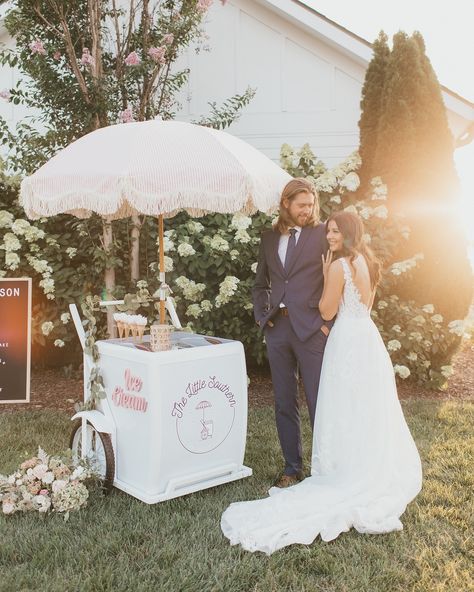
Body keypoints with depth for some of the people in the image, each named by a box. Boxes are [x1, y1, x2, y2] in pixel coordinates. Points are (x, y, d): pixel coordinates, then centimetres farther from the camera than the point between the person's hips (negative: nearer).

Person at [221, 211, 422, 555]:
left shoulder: (339, 266, -14)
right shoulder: (367, 264, 11)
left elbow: (327, 311, -8)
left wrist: (326, 274, 0)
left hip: (348, 342, -8)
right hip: (369, 337, 8)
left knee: (346, 412, 0)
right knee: (371, 413, 12)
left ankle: (348, 472, 6)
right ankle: (376, 471, 19)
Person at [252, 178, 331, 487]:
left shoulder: (322, 233, 1)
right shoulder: (270, 237, 14)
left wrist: (328, 320, -8)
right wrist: (262, 314, 9)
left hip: (311, 328, -4)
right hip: (277, 327, 5)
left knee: (318, 402, 0)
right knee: (284, 404, 10)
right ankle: (293, 467, 22)